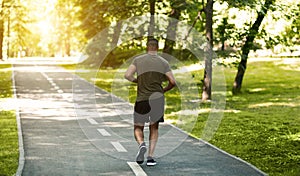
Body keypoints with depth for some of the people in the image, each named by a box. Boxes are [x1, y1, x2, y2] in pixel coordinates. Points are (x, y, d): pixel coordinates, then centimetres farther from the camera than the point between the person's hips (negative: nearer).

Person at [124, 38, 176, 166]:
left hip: (142, 99, -1)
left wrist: (137, 81, 10)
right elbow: (173, 82, -1)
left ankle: (141, 145, -19)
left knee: (138, 128, 12)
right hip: (157, 99, 1)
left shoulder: (138, 60, 0)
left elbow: (127, 75, -9)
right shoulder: (164, 62, 2)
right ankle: (150, 157, 4)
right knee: (154, 128, 15)